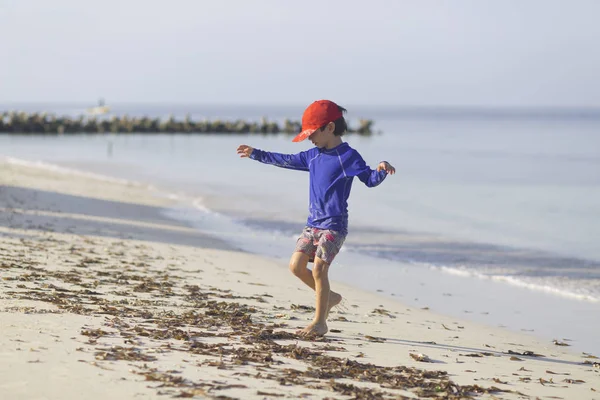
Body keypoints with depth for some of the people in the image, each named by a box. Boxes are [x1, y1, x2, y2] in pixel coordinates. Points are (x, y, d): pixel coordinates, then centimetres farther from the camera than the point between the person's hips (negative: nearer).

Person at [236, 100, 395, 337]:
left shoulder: (348, 156, -10)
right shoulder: (313, 156, 11)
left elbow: (370, 180, -13)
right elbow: (286, 161, 23)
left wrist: (381, 170, -35)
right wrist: (255, 154, 28)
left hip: (334, 225, -7)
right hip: (313, 223, 8)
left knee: (319, 269, -14)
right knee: (296, 265, 1)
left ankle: (320, 322, -5)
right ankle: (329, 297, 21)